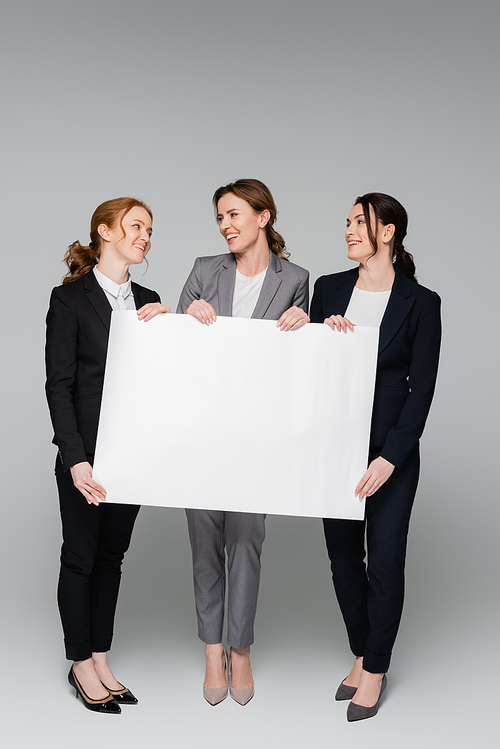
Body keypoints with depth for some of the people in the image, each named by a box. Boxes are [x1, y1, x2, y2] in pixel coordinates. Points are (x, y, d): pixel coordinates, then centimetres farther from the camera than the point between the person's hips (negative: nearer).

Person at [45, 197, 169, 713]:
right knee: (80, 556, 6)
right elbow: (59, 385, -10)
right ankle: (81, 664, 20)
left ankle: (100, 659, 25)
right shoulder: (70, 299, -6)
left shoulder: (148, 302, 11)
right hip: (87, 452, -5)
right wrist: (75, 458, -18)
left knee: (112, 555, 13)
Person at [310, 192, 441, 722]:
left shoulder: (421, 302, -6)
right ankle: (361, 655, 30)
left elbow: (422, 387, -8)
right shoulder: (329, 289, 6)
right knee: (343, 553, 11)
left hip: (392, 446, -4)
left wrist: (390, 457, -15)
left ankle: (375, 670, 17)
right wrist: (323, 335, -10)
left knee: (385, 557, 0)